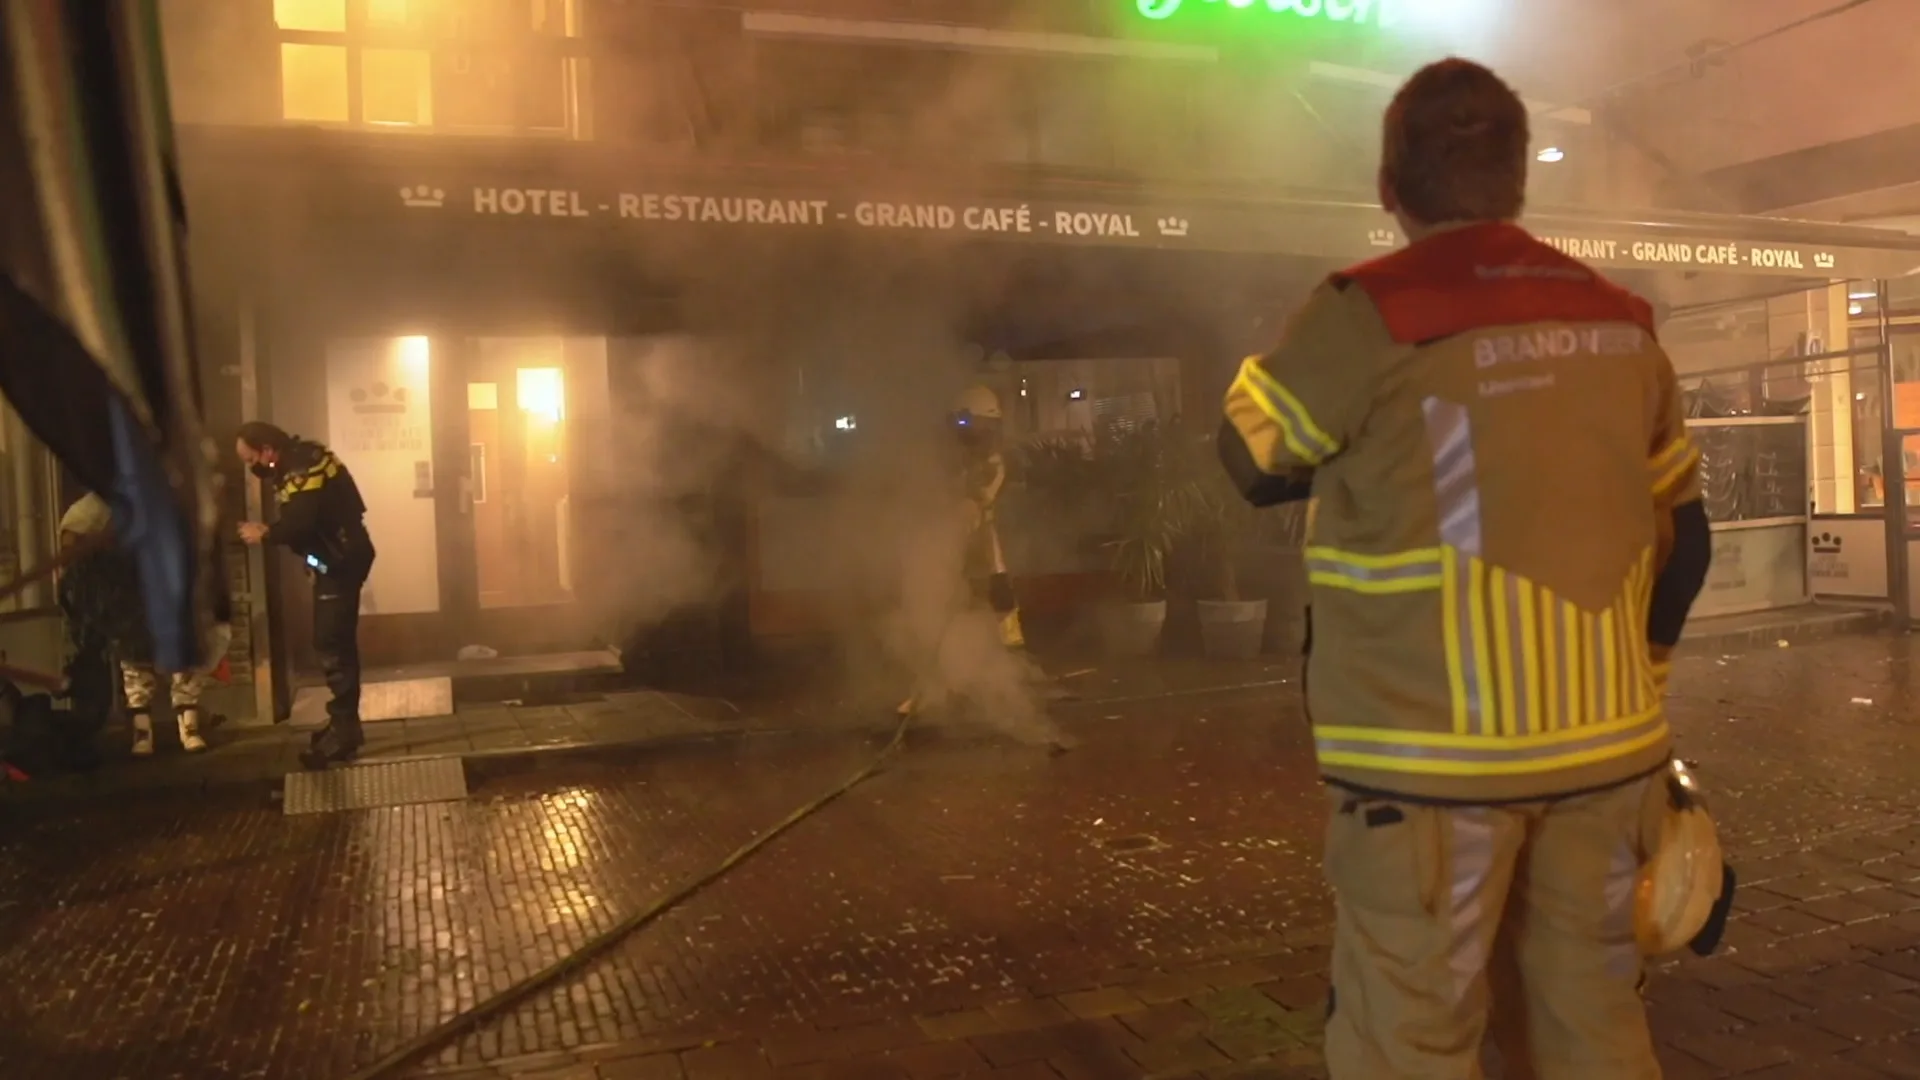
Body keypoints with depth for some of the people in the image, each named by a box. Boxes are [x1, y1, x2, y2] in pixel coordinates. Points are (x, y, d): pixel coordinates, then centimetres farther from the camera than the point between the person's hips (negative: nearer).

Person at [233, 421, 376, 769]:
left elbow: (300, 523, -29)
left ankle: (343, 733, -7)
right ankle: (344, 723, 26)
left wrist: (265, 534, -14)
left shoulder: (303, 469, -20)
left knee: (332, 644, -10)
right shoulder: (301, 459, 12)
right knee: (336, 641, 16)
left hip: (340, 562, -11)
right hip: (336, 559, 11)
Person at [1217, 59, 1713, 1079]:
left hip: (1436, 753, -6)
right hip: (1603, 741, 6)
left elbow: (1253, 459, 2)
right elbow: (1683, 537, 14)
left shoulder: (1366, 313, -11)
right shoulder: (1619, 320, 8)